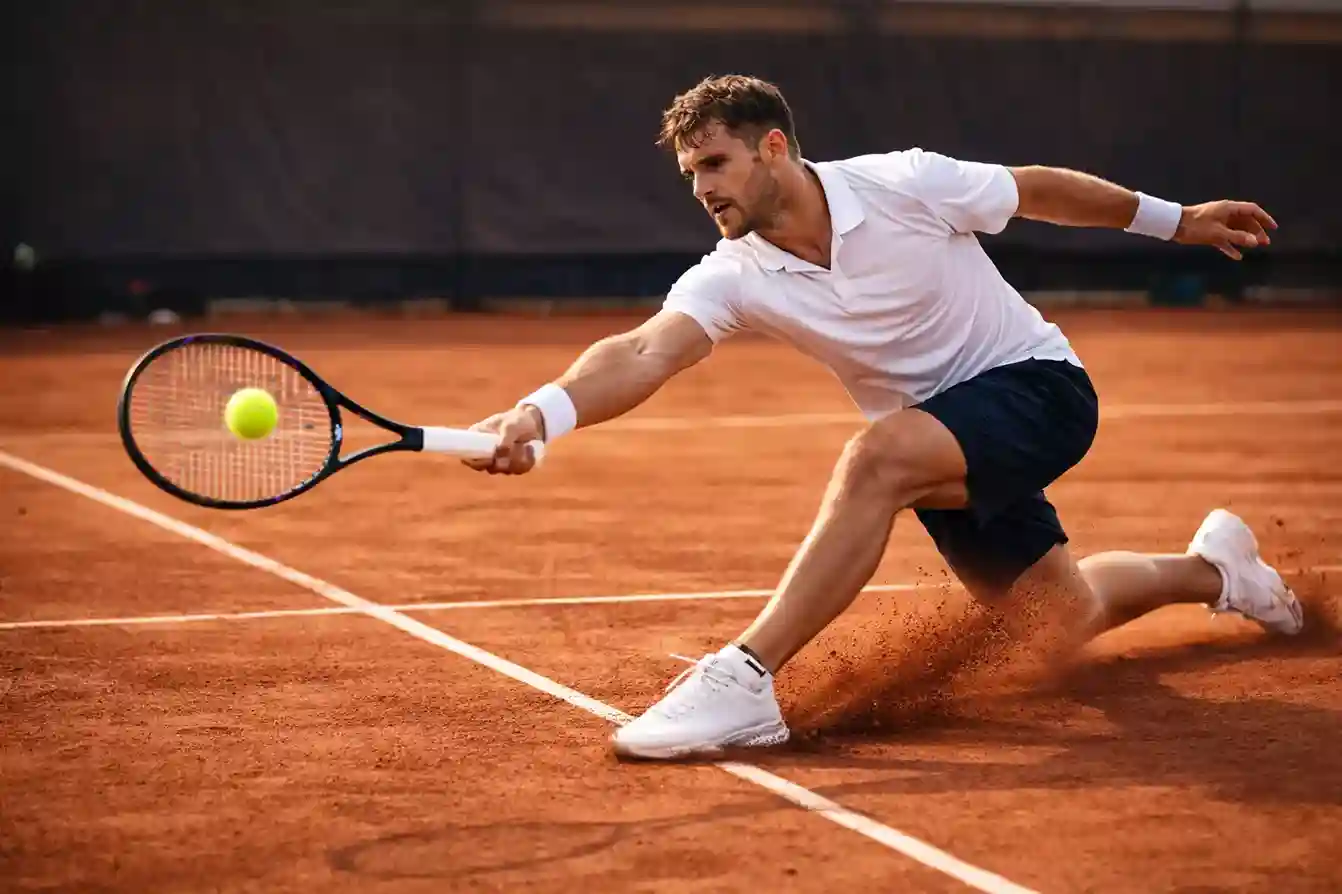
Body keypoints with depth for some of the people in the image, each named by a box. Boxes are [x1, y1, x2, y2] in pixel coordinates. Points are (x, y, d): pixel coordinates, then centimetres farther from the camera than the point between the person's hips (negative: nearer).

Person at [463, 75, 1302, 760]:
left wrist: (1175, 219, 8)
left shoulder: (905, 184, -20)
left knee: (877, 455, -34)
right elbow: (643, 354, -31)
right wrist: (539, 414, -50)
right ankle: (1211, 568, 48)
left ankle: (746, 680, -33)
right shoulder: (734, 278, -13)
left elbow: (1040, 188, -3)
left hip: (1038, 386, -6)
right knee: (1058, 615, 15)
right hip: (946, 441, 6)